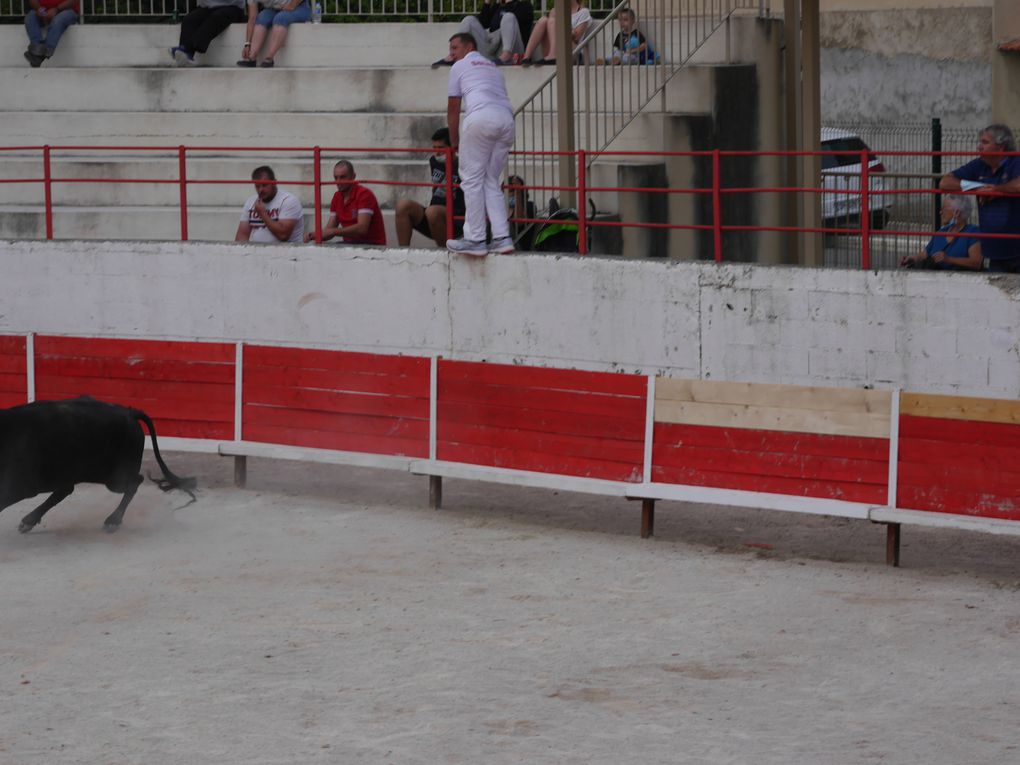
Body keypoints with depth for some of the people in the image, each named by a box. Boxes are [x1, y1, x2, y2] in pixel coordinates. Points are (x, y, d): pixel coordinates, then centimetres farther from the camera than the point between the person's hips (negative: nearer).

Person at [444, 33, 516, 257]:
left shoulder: (460, 66, 17)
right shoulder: (492, 67, 33)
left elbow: (453, 108, 16)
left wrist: (454, 141, 26)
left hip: (481, 116, -6)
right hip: (506, 118, 6)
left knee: (472, 179, -2)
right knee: (490, 181, 11)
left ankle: (475, 239, -6)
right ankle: (502, 237, 1)